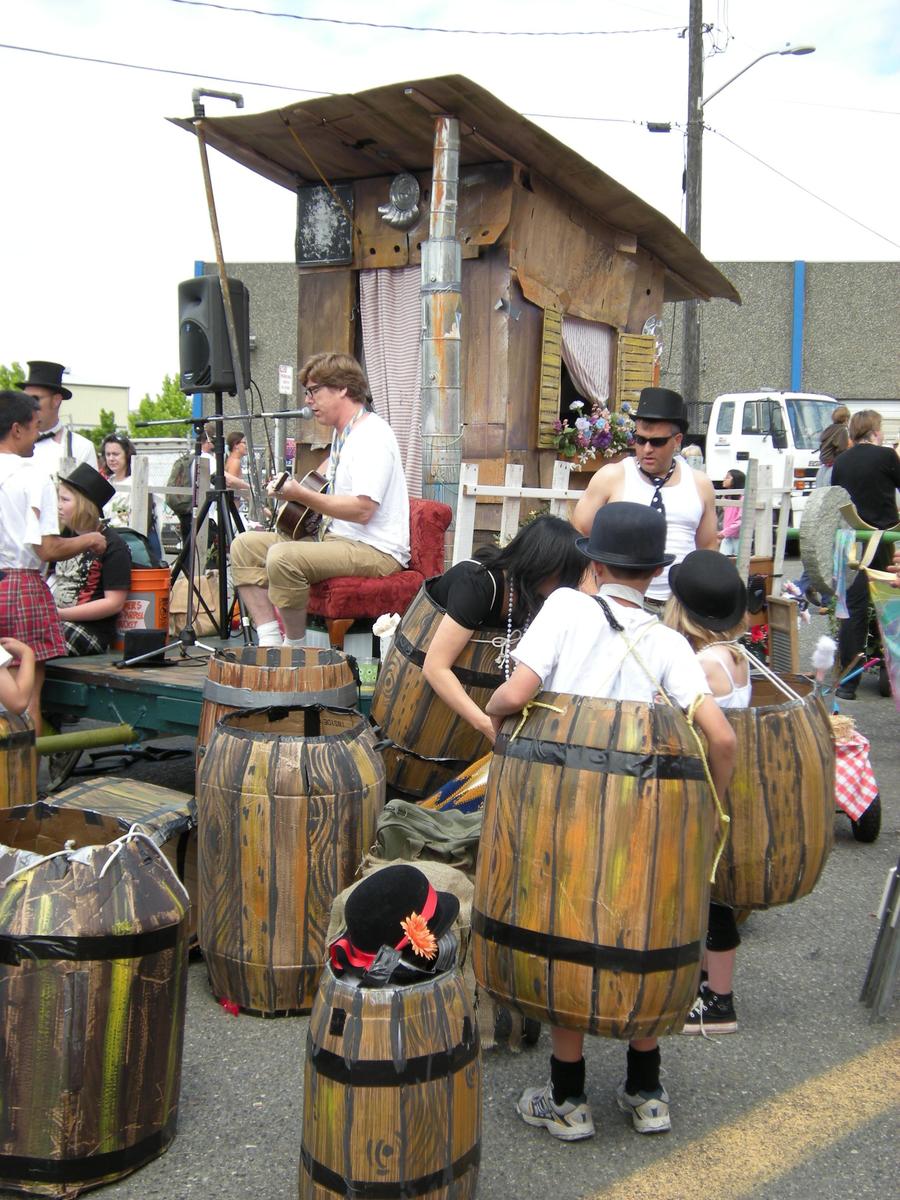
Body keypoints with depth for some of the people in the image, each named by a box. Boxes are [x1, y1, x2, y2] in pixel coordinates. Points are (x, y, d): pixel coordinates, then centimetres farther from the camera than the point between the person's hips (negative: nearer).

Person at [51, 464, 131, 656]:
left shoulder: (112, 545, -5)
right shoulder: (64, 536, 17)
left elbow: (115, 603, -10)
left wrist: (60, 614, -13)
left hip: (91, 629, -6)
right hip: (53, 622, 6)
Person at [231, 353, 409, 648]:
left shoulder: (372, 436, -16)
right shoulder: (342, 433, 15)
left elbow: (362, 510, -26)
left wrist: (301, 495, -26)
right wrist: (293, 488, 24)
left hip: (375, 550, -11)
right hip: (335, 537, 11)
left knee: (283, 557, -33)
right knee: (244, 546, 4)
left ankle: (296, 647, -13)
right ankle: (270, 643, -5)